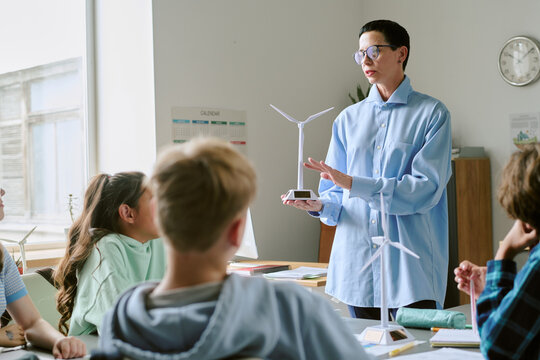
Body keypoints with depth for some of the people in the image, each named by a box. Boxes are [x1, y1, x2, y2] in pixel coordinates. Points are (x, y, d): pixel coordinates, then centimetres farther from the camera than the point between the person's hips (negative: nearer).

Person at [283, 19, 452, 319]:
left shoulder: (432, 114, 0)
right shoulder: (349, 118, 13)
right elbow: (335, 193, 13)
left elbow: (425, 188, -11)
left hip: (411, 265, -4)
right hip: (357, 264, 4)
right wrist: (320, 205, -10)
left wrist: (354, 183, -17)